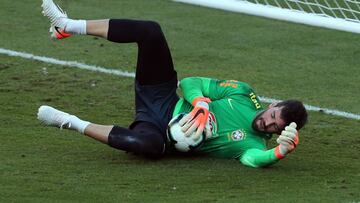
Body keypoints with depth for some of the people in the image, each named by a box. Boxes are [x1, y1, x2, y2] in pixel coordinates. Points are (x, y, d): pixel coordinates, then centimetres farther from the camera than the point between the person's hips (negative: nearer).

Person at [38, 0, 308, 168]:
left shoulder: (254, 145, -12)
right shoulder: (244, 94, 0)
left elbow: (252, 159, -37)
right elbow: (191, 84, 2)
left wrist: (280, 151, -55)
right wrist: (201, 104, -19)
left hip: (163, 132, -4)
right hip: (165, 100, 5)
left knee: (149, 145, -46)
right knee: (149, 30, -14)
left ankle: (74, 124, -25)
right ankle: (68, 26, -7)